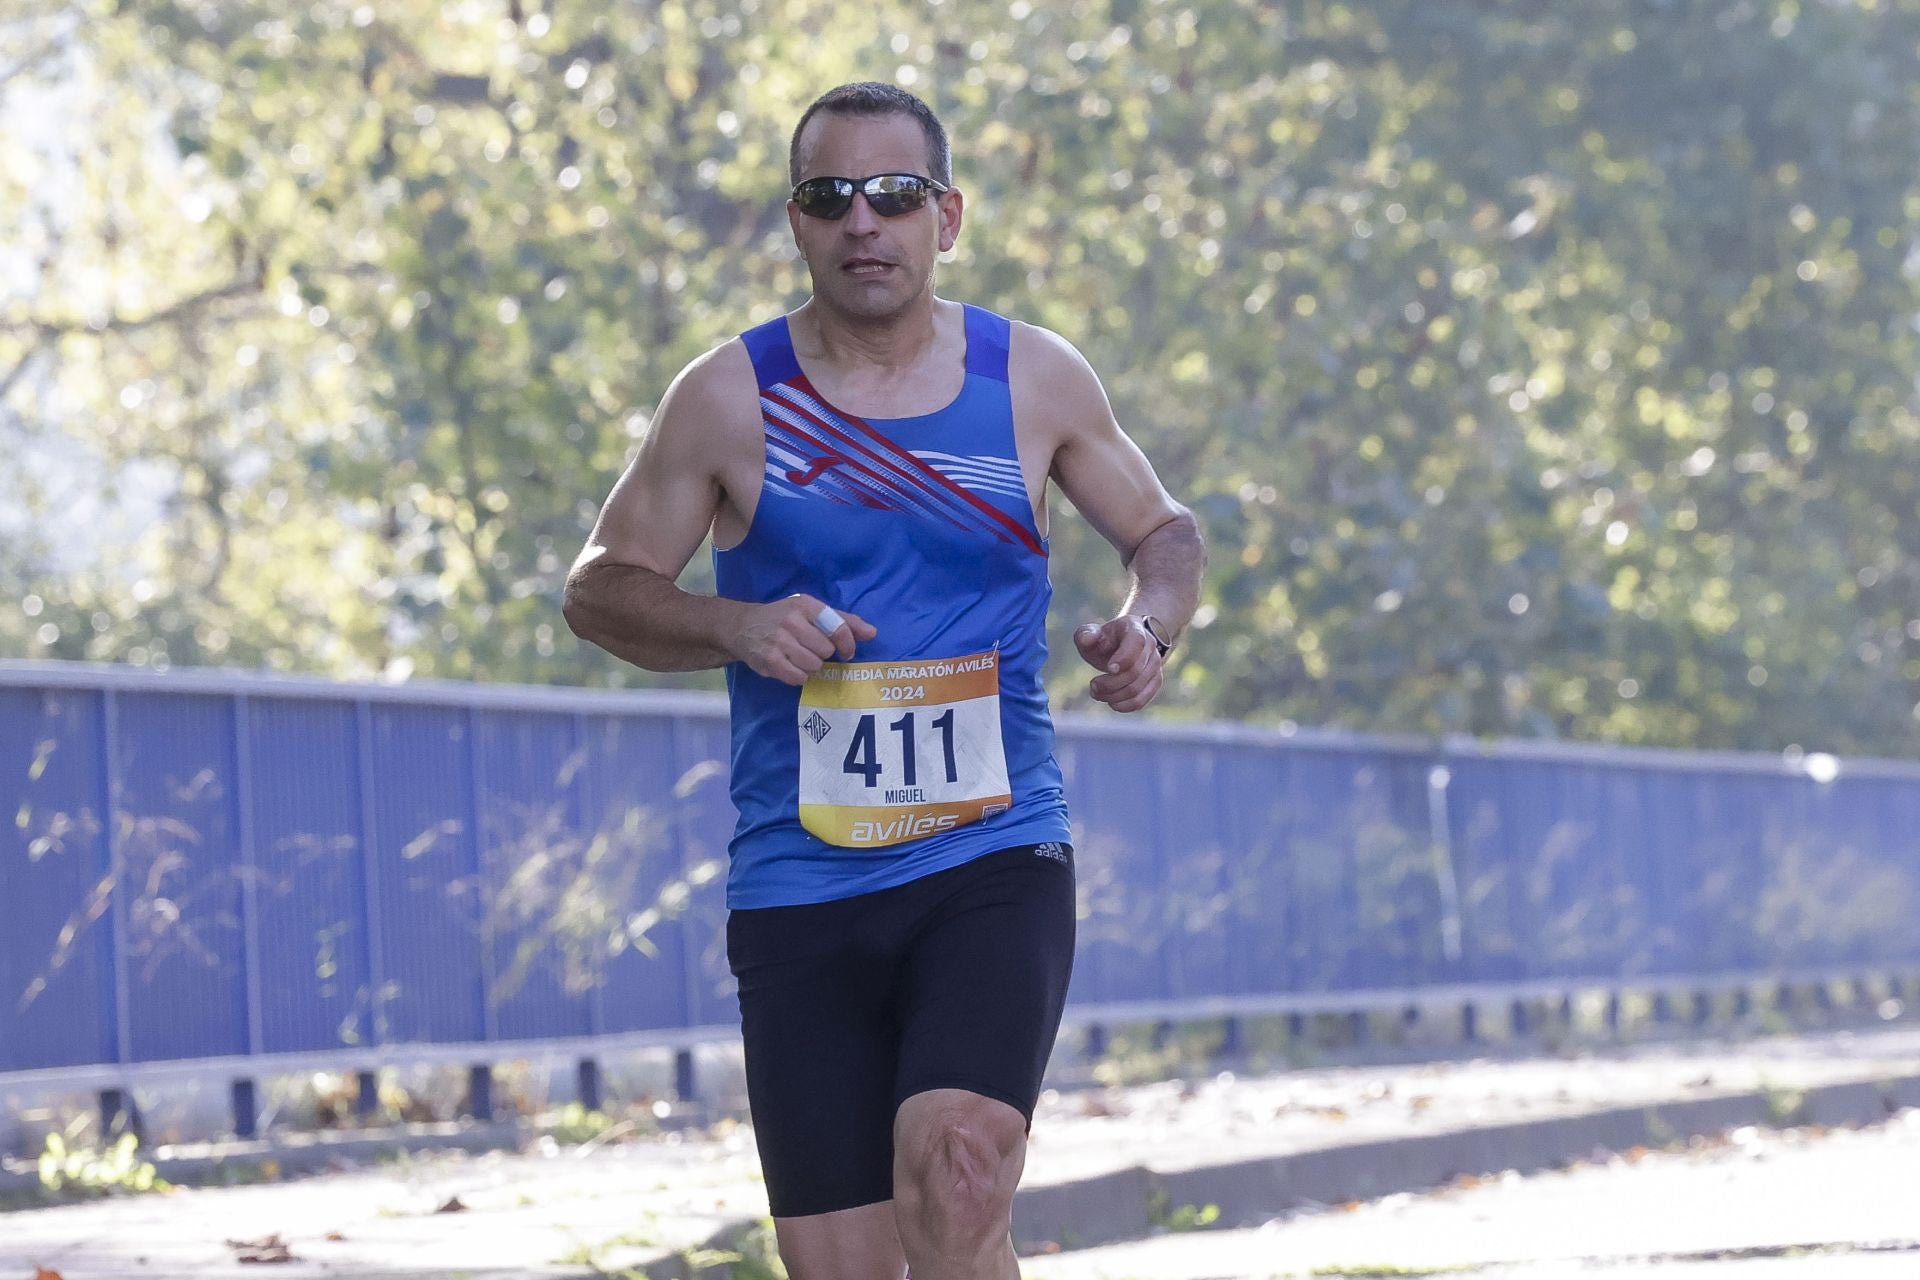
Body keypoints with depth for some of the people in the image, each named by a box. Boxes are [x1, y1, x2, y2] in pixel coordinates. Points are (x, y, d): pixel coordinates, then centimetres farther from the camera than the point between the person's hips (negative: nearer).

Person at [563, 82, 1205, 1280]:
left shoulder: (1036, 378, 6)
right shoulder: (730, 397, 2)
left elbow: (1165, 530, 20)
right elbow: (600, 587, 8)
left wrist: (1150, 622, -3)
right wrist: (735, 627, -11)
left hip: (996, 863, -1)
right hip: (799, 891, 1)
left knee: (956, 1180, -25)